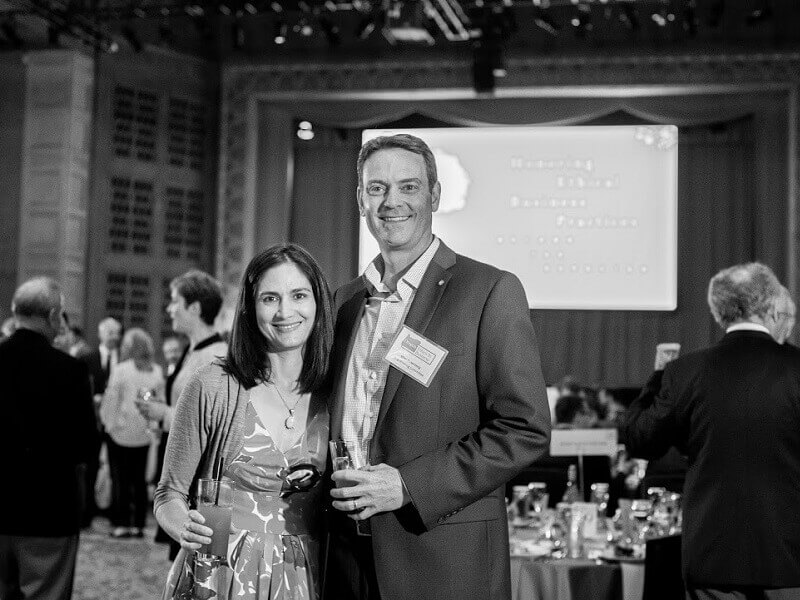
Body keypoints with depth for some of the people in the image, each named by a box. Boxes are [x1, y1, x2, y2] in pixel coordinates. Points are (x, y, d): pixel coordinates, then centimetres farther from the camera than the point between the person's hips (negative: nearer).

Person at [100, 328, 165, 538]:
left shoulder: (121, 370, -11)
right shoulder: (157, 371, -1)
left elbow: (111, 400, -7)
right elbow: (161, 400, 3)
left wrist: (109, 422, 5)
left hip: (120, 432, -4)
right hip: (144, 433, 4)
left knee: (120, 479, 3)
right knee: (139, 479, 9)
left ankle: (120, 523, 2)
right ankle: (137, 523, 11)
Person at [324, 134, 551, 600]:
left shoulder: (491, 291, -7)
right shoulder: (345, 301, 11)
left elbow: (526, 431, -12)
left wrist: (407, 486, -17)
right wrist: (328, 481, -1)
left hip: (446, 561, -5)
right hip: (349, 554, 5)